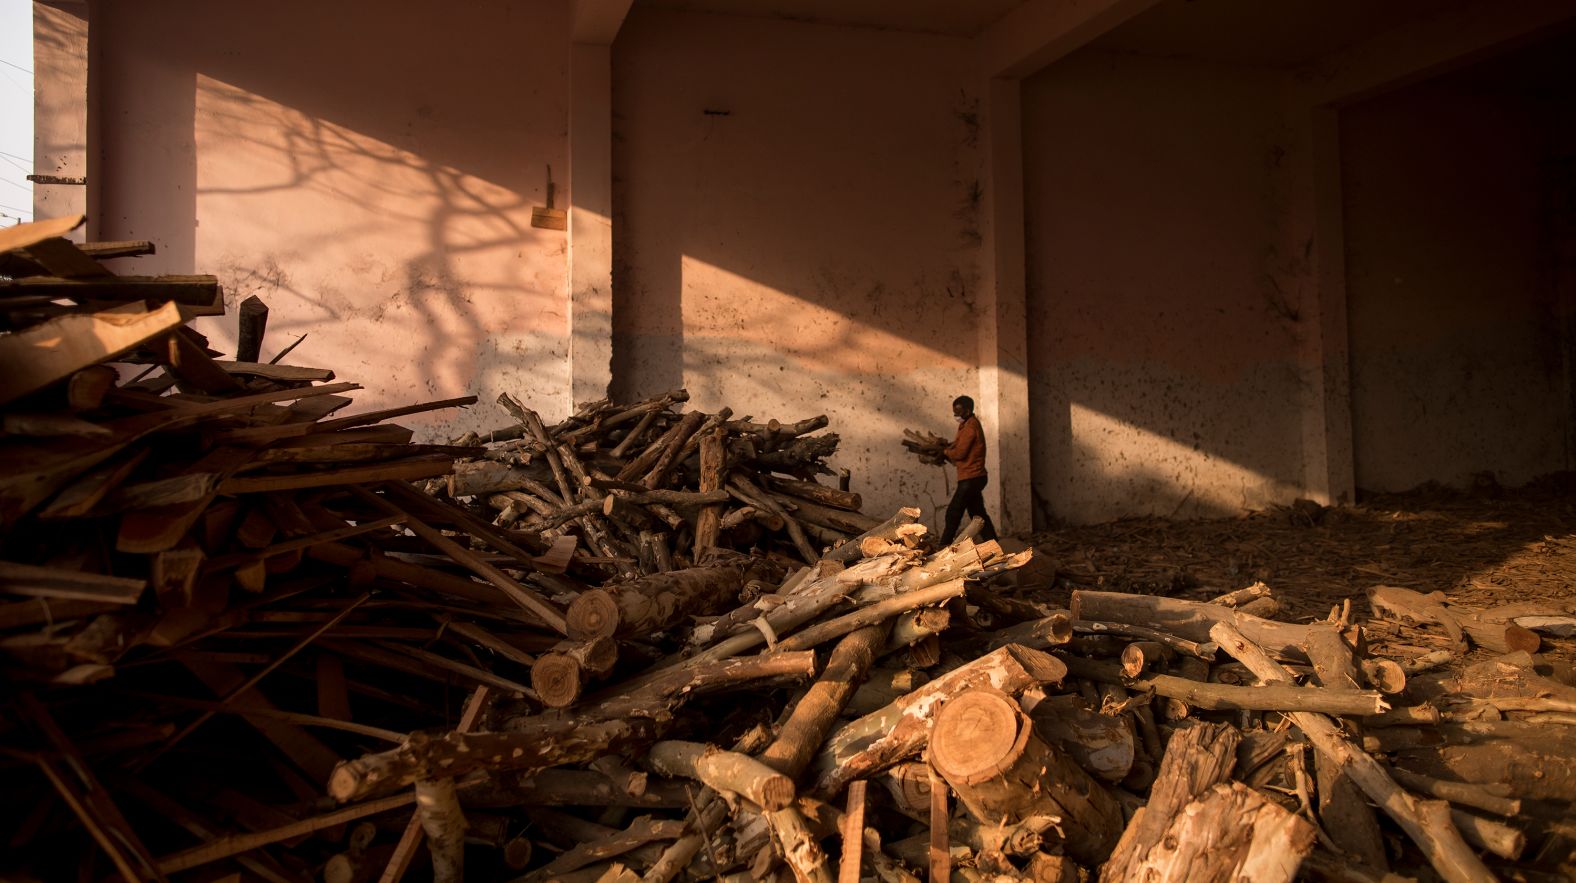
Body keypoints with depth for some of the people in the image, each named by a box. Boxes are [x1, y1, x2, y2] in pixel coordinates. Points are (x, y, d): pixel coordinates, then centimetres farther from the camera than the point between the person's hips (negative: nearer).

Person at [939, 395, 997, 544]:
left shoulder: (970, 426, -15)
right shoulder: (968, 424, 16)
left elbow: (959, 452, -20)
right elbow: (957, 446, 17)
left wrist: (944, 452, -4)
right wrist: (946, 449, 1)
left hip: (970, 479, -10)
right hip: (974, 477, 10)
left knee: (953, 513, -7)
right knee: (977, 513, 14)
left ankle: (943, 548, -3)